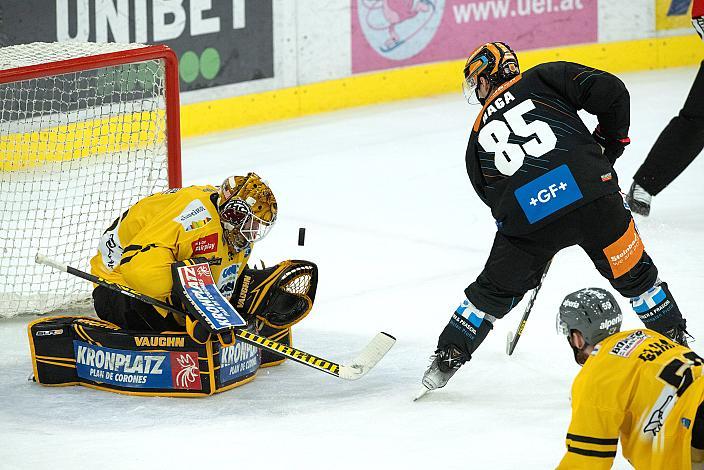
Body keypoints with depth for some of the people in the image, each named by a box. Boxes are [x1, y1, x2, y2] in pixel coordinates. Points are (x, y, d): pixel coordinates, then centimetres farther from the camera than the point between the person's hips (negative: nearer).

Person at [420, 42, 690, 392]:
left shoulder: (478, 138, 25)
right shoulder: (543, 79, 17)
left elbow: (496, 202, 27)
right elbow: (609, 91, 4)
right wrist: (610, 143, 19)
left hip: (526, 218, 1)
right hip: (590, 192, -1)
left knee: (495, 289, 22)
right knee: (633, 273, 19)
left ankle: (447, 357, 26)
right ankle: (675, 341, 27)